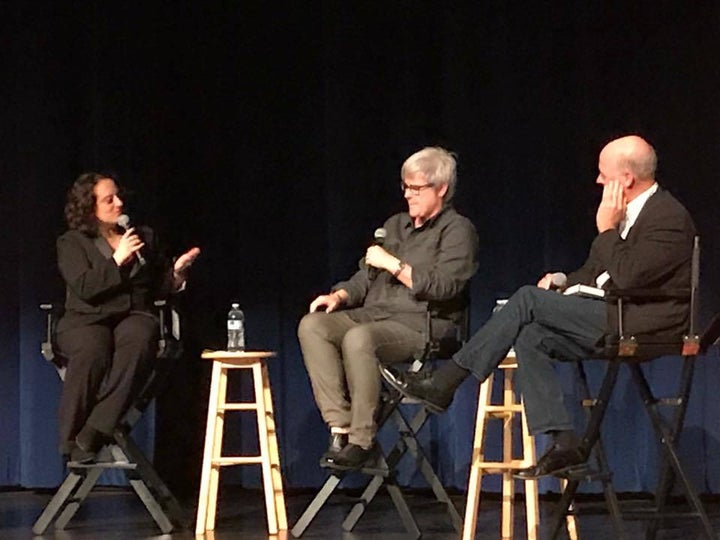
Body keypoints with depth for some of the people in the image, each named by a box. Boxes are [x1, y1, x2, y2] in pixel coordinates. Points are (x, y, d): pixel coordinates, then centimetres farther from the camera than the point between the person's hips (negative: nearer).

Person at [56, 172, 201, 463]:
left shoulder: (144, 237, 22)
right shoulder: (72, 243, 10)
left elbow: (159, 288, 23)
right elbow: (85, 289, -6)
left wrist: (176, 271, 4)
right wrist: (118, 260, -9)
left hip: (134, 316, 2)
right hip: (87, 320, -2)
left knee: (139, 340, -37)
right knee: (91, 352, -39)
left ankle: (94, 433, -43)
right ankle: (72, 440, -31)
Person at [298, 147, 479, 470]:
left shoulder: (457, 231, 1)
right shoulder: (395, 225, 25)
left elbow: (444, 286, -14)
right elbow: (366, 277, 26)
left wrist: (393, 264, -10)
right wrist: (340, 295, 5)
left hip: (421, 325, -8)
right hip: (373, 316, 8)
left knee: (359, 337, -37)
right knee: (312, 325, -18)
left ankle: (362, 441, -30)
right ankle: (340, 429, -26)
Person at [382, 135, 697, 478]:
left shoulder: (669, 218, -13)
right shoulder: (629, 212, 17)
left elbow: (628, 277, -23)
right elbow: (594, 272, 24)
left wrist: (607, 229, -14)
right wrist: (563, 282, 5)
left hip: (638, 324, -10)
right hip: (613, 319, 10)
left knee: (529, 299, -16)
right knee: (530, 337, -9)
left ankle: (445, 385, -13)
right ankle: (565, 443, -11)